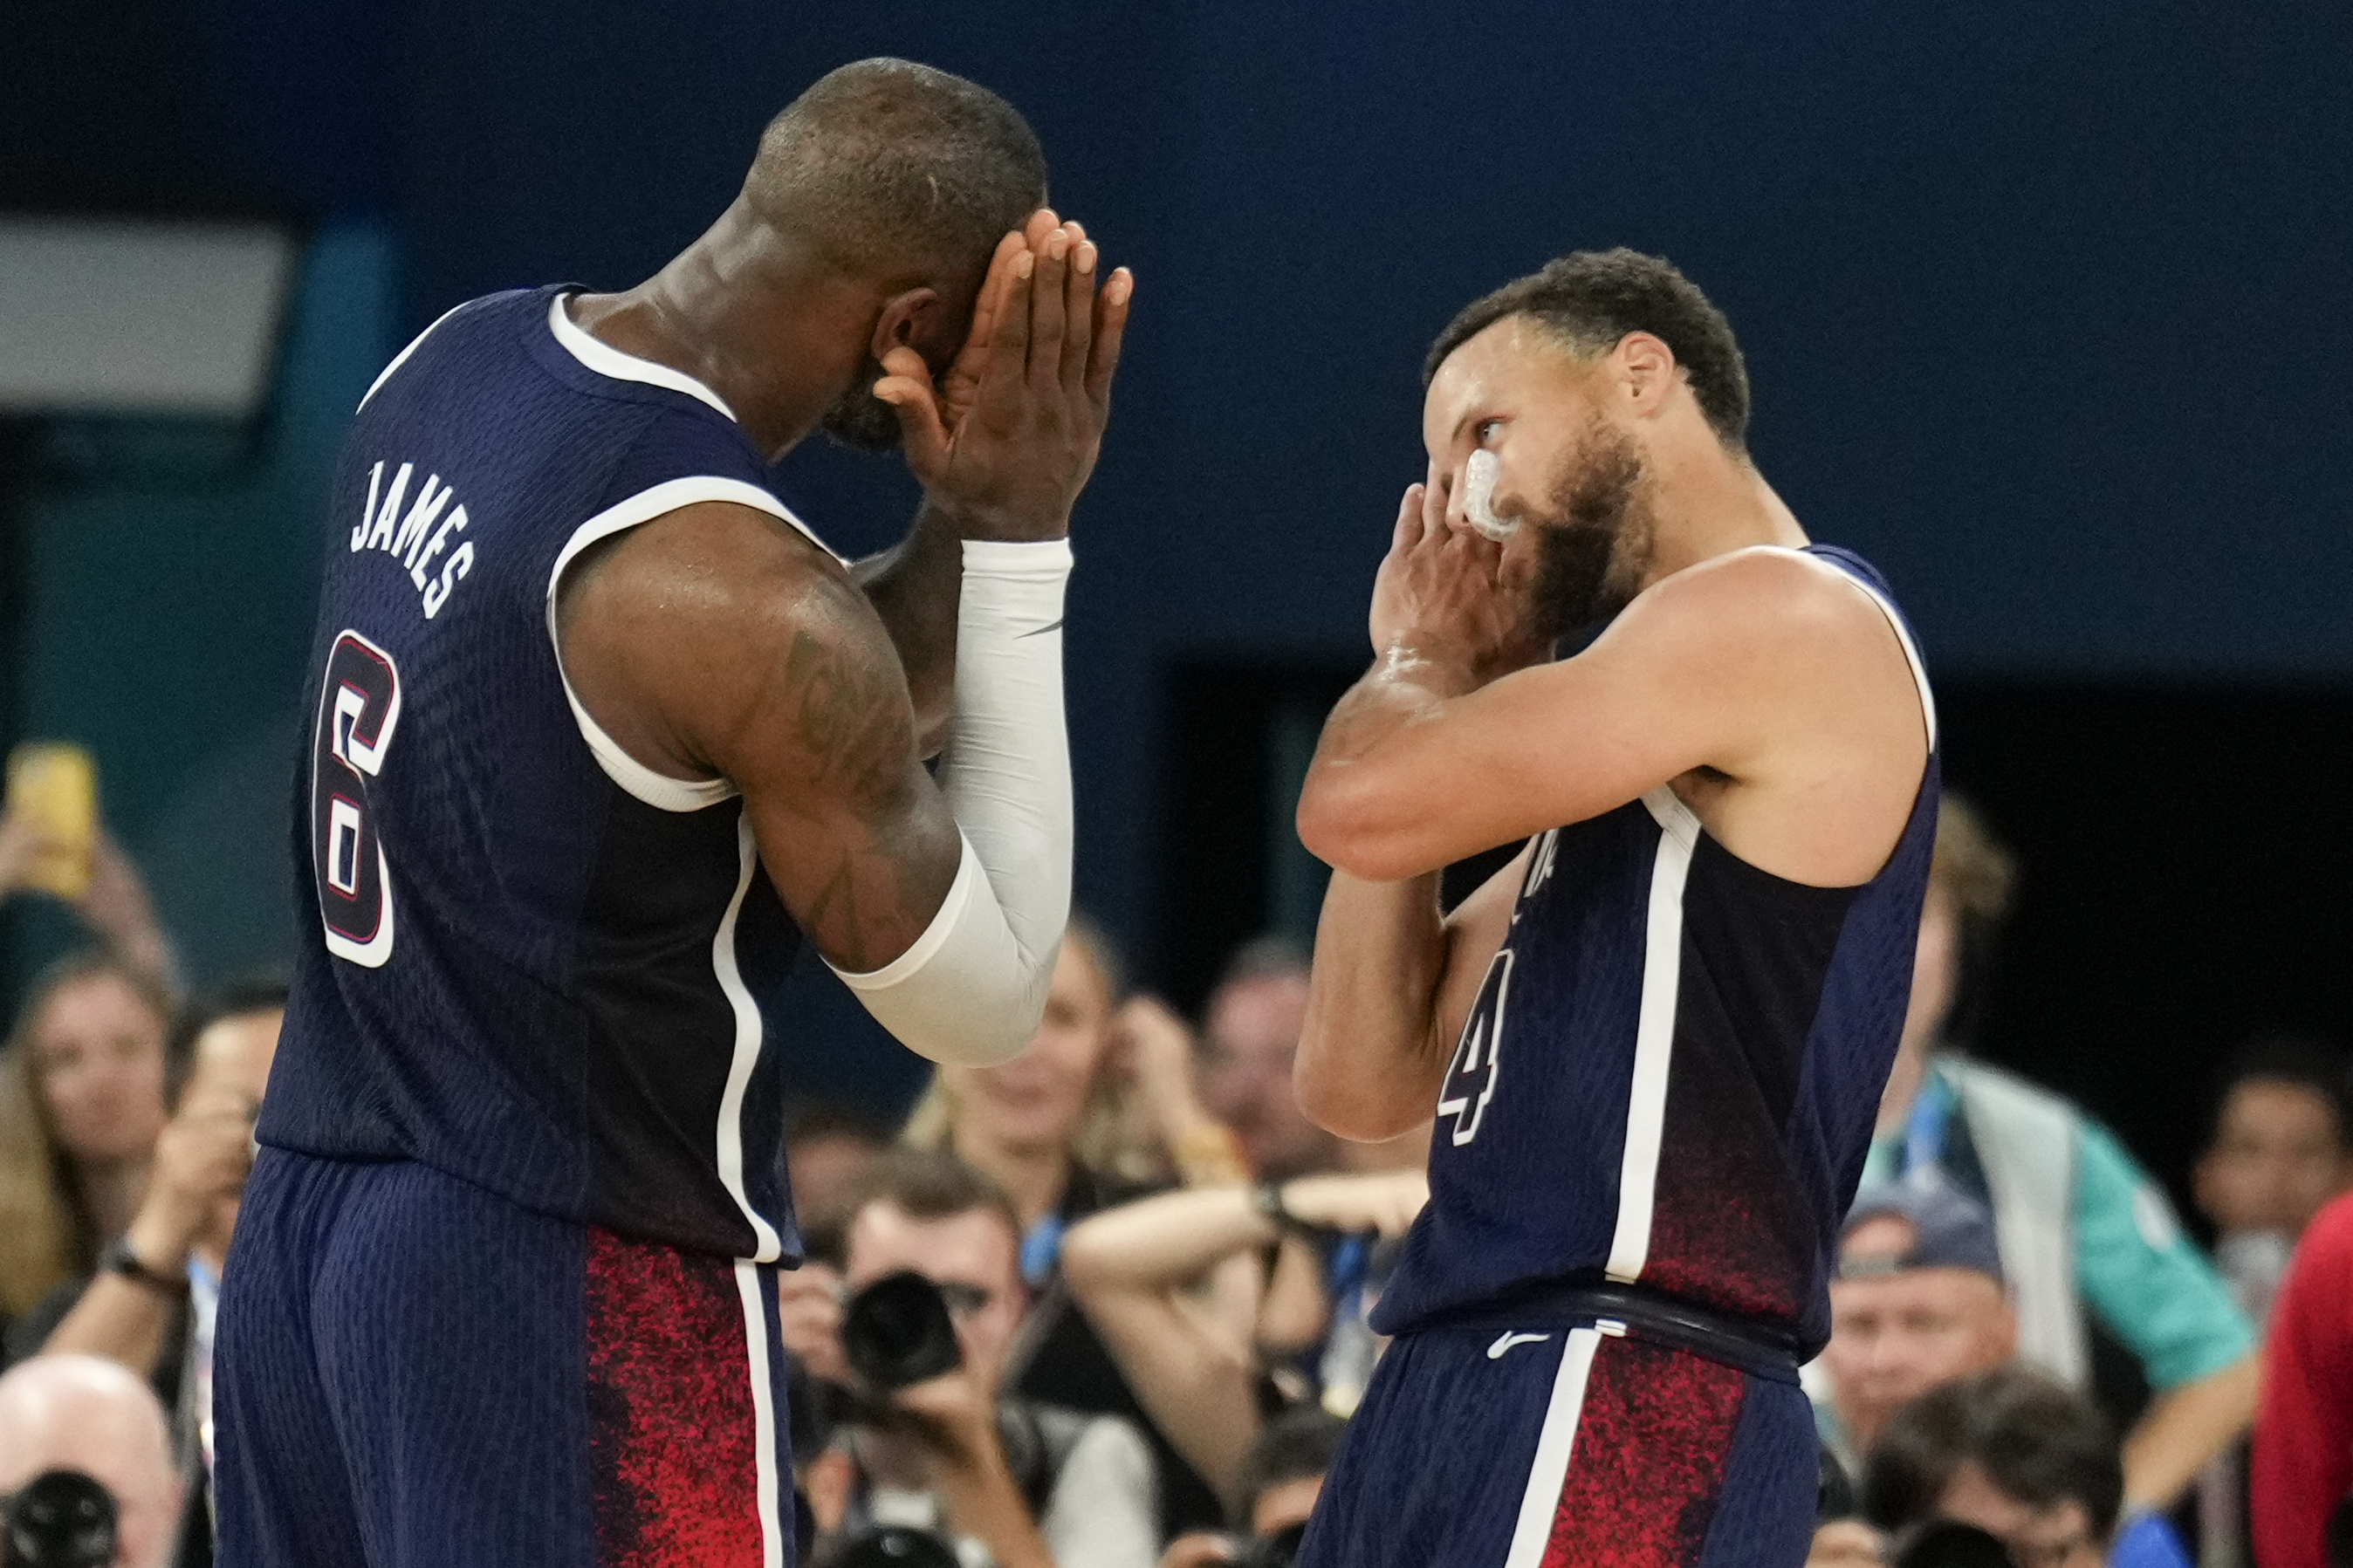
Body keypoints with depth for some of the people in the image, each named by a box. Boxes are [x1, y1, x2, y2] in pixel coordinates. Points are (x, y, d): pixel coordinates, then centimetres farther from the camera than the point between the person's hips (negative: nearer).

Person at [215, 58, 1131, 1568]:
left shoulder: (459, 363, 4)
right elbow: (983, 999, -9)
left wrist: (966, 526, 1)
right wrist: (1018, 542, -9)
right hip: (577, 1279, -9)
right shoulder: (738, 589, -22)